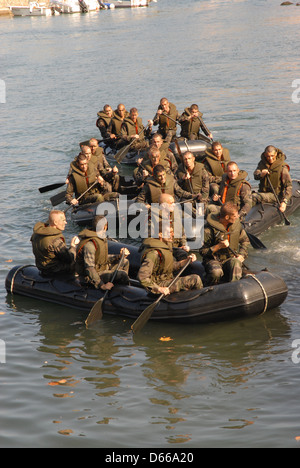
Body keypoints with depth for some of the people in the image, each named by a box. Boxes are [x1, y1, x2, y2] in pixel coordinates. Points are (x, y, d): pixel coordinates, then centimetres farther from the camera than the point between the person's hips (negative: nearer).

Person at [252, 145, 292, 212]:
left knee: (254, 197, -30)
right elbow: (255, 176, -9)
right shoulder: (262, 163, 5)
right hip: (263, 192, 6)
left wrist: (284, 202, -32)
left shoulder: (282, 167, -12)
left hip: (276, 195, -6)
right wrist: (261, 175, -35)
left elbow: (289, 186, -18)